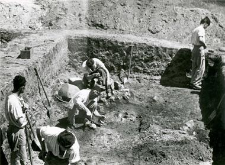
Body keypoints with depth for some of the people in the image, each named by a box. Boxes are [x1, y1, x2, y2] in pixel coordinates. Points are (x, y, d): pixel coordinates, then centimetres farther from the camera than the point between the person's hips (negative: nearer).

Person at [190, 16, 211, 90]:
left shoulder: (195, 29, 15)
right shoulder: (201, 29, -13)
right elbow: (200, 39, -28)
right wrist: (205, 45, -12)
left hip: (194, 48, 9)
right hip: (200, 49, -9)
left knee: (195, 67, 15)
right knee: (201, 68, -3)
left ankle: (193, 81, 21)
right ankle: (195, 83, -3)